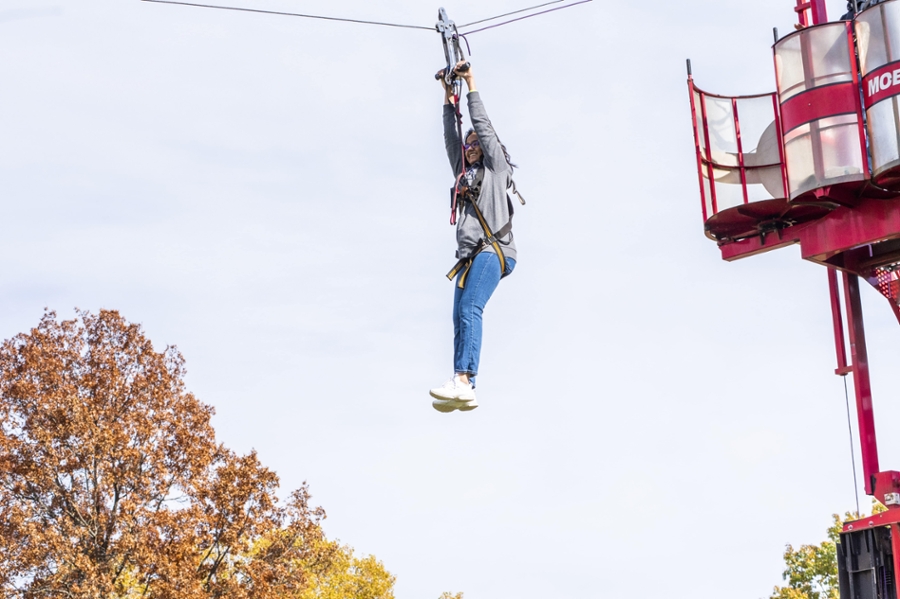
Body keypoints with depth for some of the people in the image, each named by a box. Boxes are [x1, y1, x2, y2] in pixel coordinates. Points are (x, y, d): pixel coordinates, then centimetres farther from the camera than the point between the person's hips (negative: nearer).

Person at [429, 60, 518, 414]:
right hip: (470, 255, 7)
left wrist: (471, 86, 11)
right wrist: (448, 98, 23)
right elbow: (451, 138, 25)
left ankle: (462, 380, -36)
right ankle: (465, 392, -15)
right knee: (460, 318, -7)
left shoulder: (496, 168, 12)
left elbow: (483, 127, 7)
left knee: (469, 309, -24)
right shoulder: (464, 173, 28)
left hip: (493, 249, -7)